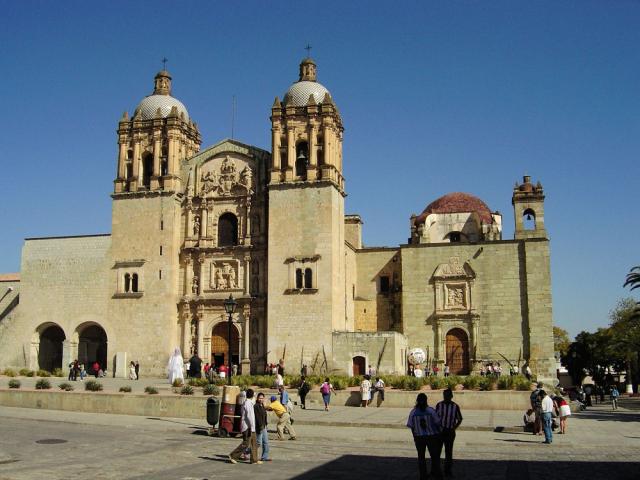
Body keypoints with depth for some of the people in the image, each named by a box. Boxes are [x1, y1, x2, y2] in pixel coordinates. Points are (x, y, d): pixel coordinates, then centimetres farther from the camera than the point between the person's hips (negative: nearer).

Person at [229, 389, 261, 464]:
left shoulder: (246, 403, 13)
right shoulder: (248, 403, -16)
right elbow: (250, 416, -21)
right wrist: (252, 428, -21)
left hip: (250, 427, 10)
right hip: (247, 427, -10)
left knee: (254, 443, 9)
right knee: (245, 443, -6)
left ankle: (254, 459, 10)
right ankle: (233, 456, 1)